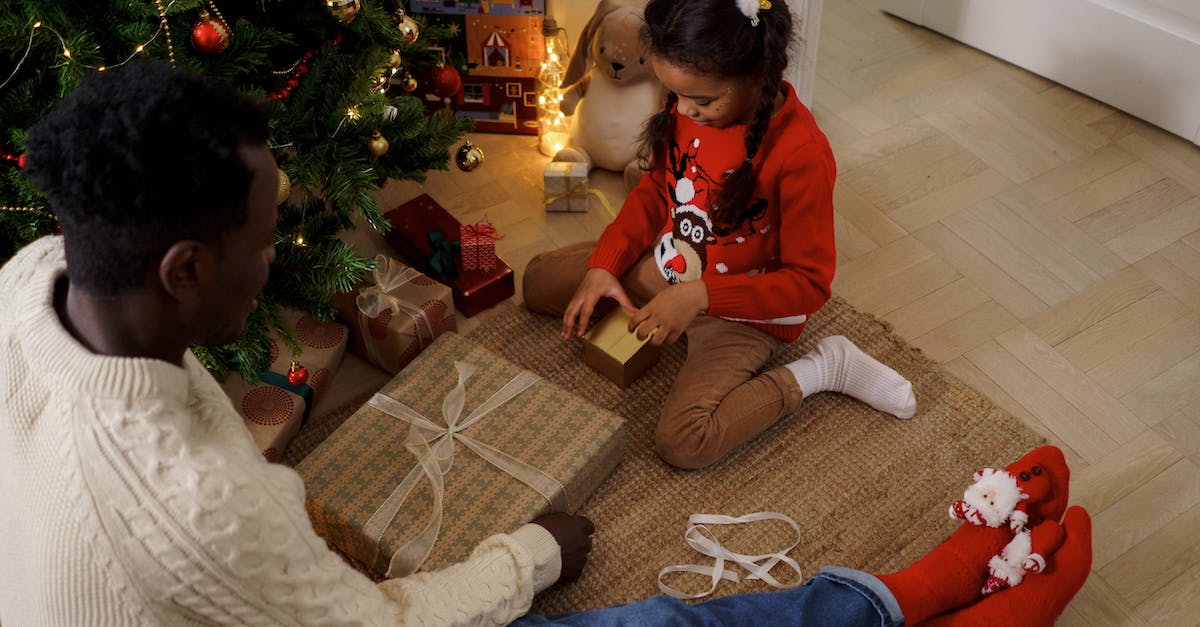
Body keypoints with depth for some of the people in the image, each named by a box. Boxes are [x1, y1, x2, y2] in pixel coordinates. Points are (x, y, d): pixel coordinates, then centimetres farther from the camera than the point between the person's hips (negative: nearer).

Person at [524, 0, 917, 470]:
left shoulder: (802, 154, -32)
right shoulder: (690, 104, -12)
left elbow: (809, 283, -24)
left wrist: (701, 295, -33)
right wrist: (603, 264, -8)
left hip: (743, 310, -6)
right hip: (665, 268, 7)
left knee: (682, 443, -25)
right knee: (538, 281, 6)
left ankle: (821, 369, -6)